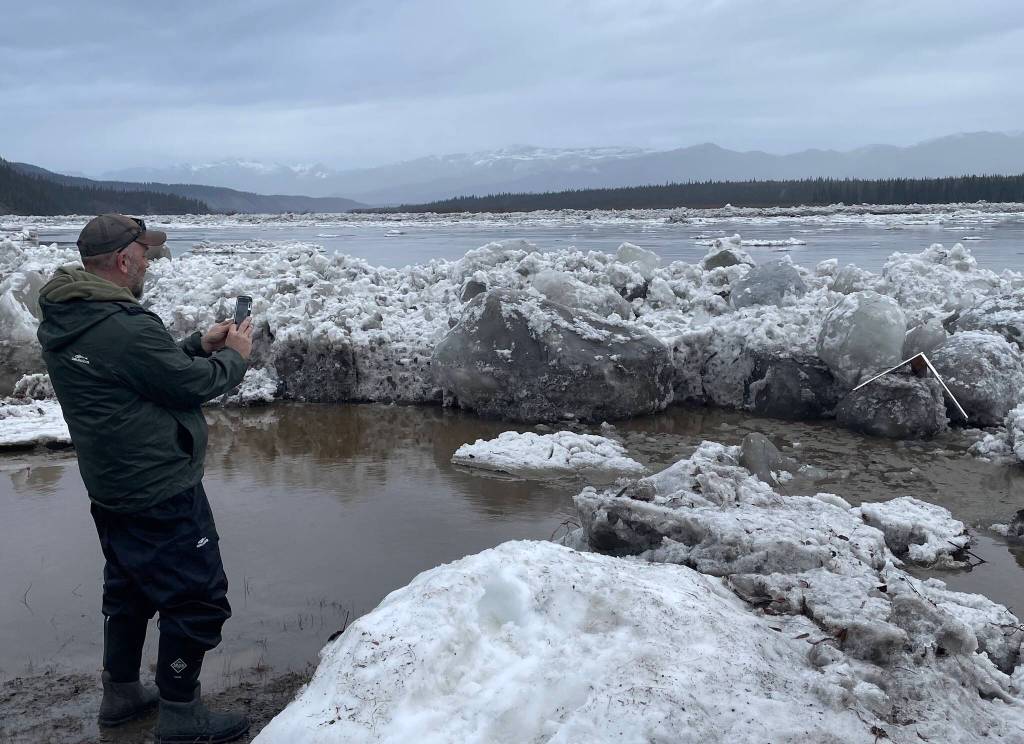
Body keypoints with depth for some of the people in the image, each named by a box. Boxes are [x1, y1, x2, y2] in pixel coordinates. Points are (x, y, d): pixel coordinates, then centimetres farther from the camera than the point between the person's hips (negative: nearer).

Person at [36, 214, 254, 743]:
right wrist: (234, 355, -1)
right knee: (197, 597, 4)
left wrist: (199, 344, 7)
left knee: (130, 588, 24)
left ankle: (120, 694, 37)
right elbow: (195, 384, -19)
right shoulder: (126, 329, -28)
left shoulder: (62, 322, 3)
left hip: (112, 488, 10)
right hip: (161, 493, -10)